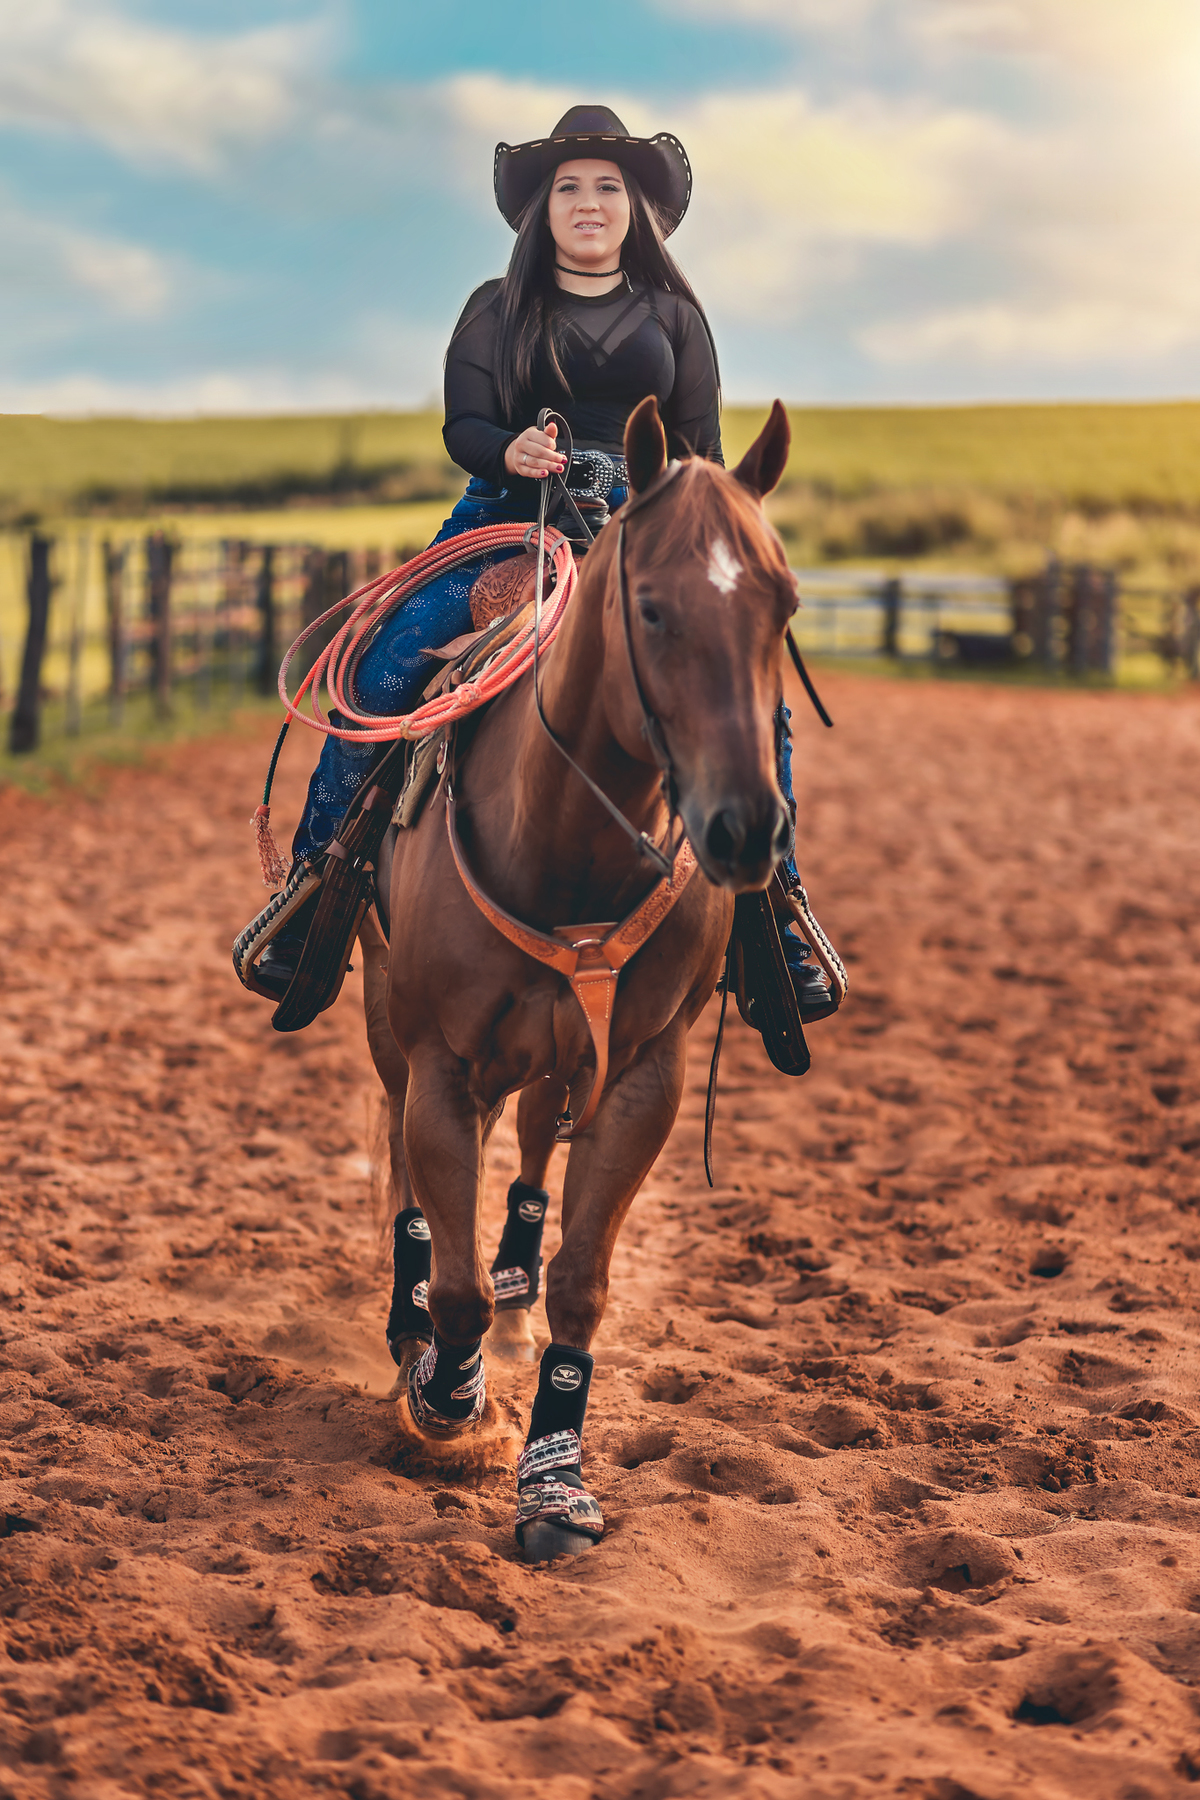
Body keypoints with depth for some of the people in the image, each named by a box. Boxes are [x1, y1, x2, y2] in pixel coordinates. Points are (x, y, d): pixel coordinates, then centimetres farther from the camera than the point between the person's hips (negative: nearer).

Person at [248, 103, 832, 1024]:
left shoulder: (674, 316, 16)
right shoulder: (498, 310, 13)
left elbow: (701, 450, 13)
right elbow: (463, 423, 4)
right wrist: (509, 449, -20)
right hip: (507, 521, 0)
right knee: (380, 678, -21)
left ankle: (776, 921, -2)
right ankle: (311, 896, -8)